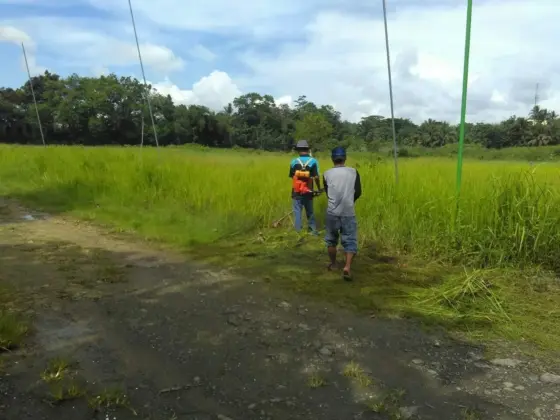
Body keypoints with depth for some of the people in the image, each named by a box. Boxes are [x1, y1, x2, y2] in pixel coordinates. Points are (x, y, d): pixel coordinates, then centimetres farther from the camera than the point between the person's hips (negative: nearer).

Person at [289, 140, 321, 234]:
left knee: (297, 212, 8)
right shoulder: (313, 161, -7)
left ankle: (298, 232, 10)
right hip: (308, 192, 1)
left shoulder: (294, 161, -4)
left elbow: (291, 176, 5)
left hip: (296, 192, 0)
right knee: (310, 212, 16)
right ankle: (313, 230, 25)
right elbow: (316, 177, -11)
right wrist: (319, 188, 2)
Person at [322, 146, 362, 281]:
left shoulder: (327, 174, 2)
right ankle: (347, 267, -13)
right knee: (350, 241, 4)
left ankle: (333, 264, 31)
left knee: (331, 239, 19)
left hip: (332, 212, 1)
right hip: (348, 213, -1)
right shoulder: (353, 172, 0)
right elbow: (358, 192, 4)